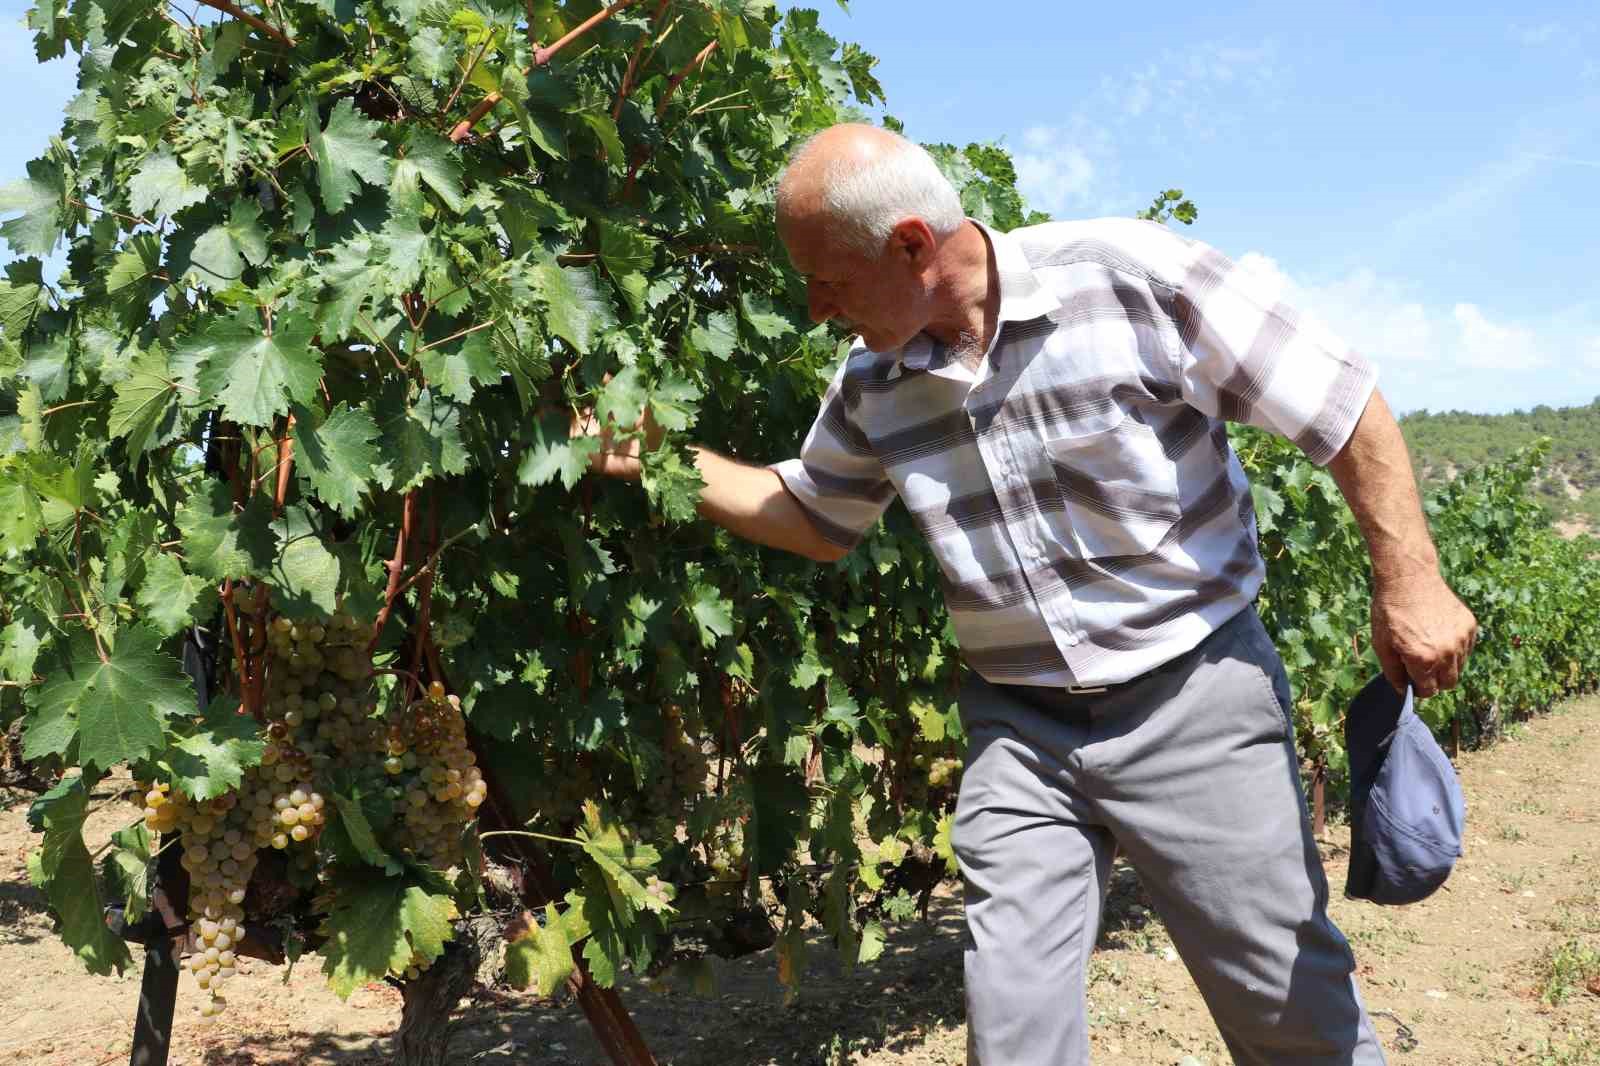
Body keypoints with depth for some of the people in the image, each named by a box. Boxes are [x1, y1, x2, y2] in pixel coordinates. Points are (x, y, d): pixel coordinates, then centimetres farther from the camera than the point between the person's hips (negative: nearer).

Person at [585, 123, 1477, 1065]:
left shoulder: (1133, 277, -16)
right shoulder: (874, 384, 0)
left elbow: (1345, 405, -10)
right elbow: (814, 518, 16)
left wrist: (1409, 585, -10)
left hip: (1197, 700, -3)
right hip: (1019, 726, 4)